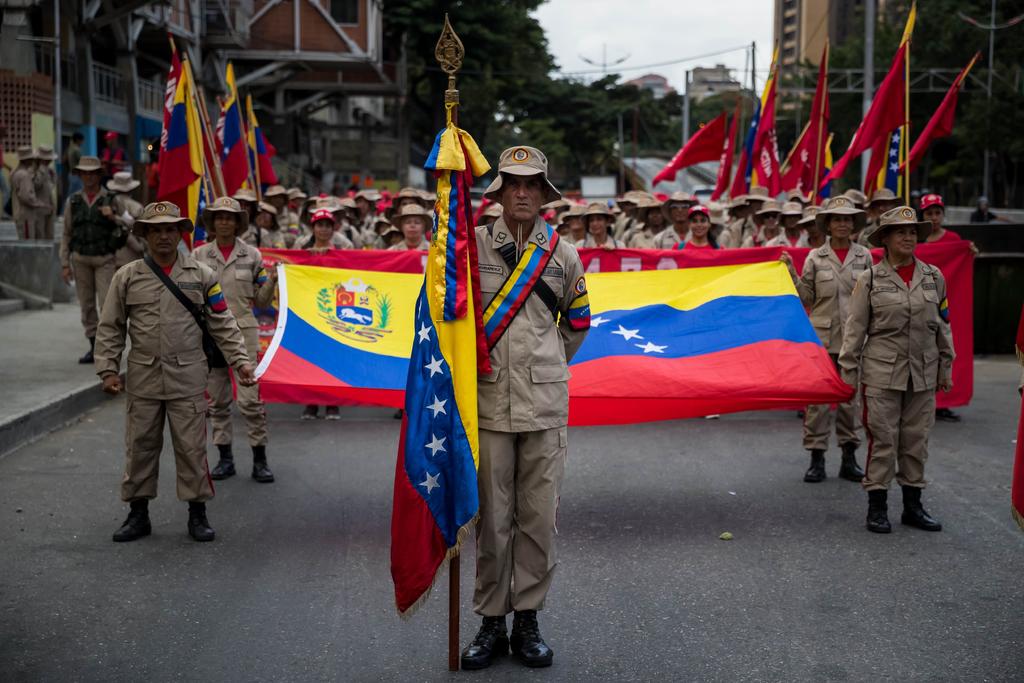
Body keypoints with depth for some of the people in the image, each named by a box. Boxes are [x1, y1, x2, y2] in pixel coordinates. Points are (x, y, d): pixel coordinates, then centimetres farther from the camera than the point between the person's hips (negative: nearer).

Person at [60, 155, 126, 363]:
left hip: (105, 259, -3)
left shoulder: (112, 200, 2)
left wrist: (113, 218, -15)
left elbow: (125, 230, 5)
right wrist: (65, 264, 6)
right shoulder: (72, 202, 9)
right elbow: (66, 235, 11)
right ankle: (94, 346, 13)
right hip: (80, 259, 3)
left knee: (107, 303, -10)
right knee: (86, 305, 6)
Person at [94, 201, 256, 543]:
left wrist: (240, 361, -3)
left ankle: (197, 514, 14)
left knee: (192, 447, 2)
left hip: (188, 379, -1)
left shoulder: (202, 275, 3)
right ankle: (138, 514, 21)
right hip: (143, 379, 1)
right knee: (140, 447, 8)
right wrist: (108, 369, 0)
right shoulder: (127, 277, 4)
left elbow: (223, 325, 5)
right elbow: (110, 328, 7)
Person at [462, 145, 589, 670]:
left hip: (545, 404, 1)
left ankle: (528, 619, 19)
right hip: (488, 400, -1)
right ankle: (492, 620, 18)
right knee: (491, 517, 4)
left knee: (539, 517, 5)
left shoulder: (563, 254, 7)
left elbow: (576, 322, 20)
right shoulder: (473, 245, 1)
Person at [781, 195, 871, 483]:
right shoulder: (815, 257, 3)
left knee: (850, 395, 7)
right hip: (822, 334, -1)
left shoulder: (864, 256, 6)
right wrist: (792, 274, -6)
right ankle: (817, 458, 5)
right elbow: (807, 298, 5)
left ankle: (849, 458, 17)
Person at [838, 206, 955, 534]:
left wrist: (946, 368, 11)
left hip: (923, 374, 3)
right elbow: (855, 330, -1)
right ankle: (877, 507, 9)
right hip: (882, 372, -3)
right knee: (882, 439, -1)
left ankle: (913, 506, 21)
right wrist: (848, 372, -4)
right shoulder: (870, 279, -2)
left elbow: (943, 326, 13)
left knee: (916, 440, 9)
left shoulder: (933, 277, 7)